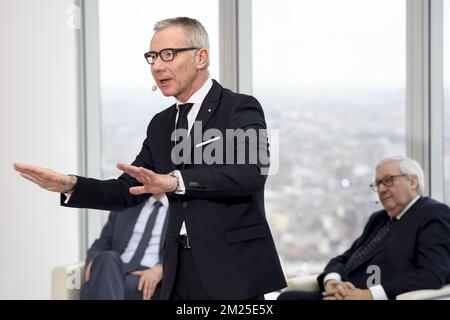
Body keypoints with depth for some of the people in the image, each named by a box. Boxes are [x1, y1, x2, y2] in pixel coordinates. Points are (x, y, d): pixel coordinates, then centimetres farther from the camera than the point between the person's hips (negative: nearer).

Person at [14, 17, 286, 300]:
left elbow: (252, 171, -23)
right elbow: (128, 191, 14)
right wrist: (71, 186, -4)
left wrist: (175, 181, -35)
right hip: (180, 273, 6)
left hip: (232, 270, -6)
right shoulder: (160, 125, 15)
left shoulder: (241, 108, -6)